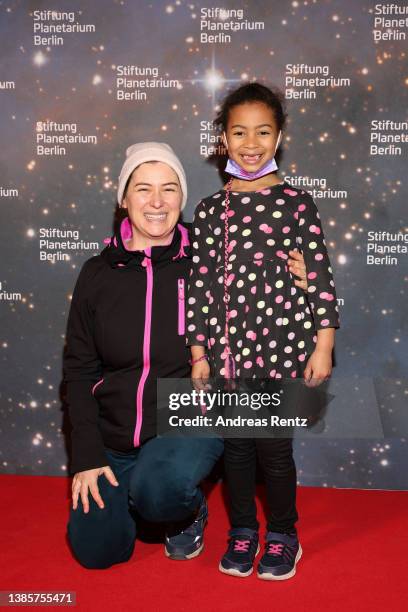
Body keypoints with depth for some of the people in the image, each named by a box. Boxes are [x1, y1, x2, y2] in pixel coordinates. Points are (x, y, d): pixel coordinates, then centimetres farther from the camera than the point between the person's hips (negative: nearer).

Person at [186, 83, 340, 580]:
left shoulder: (296, 203, -1)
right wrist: (199, 354, 3)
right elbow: (199, 284, 5)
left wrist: (323, 347, -7)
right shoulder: (210, 210, 5)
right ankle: (242, 531, 33)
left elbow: (320, 276, -3)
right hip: (228, 349, 3)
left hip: (283, 347, -2)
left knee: (275, 447, 4)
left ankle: (282, 536, 28)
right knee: (236, 444, 12)